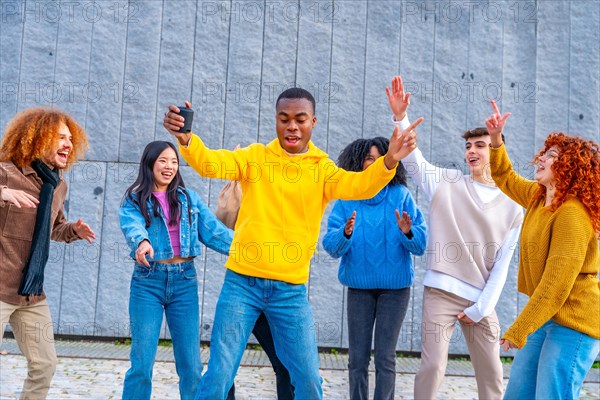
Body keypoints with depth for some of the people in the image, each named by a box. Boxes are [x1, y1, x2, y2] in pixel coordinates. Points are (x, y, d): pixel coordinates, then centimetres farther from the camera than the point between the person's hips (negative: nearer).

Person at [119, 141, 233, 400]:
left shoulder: (189, 198, 12)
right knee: (142, 362, 0)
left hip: (184, 281, 2)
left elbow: (214, 231, 4)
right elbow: (132, 225, -16)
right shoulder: (134, 200, 5)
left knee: (191, 363, 3)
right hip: (148, 281, -2)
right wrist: (142, 242, -39)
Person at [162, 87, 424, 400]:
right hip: (242, 282, -1)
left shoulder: (322, 169, 2)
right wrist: (185, 138, -34)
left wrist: (388, 161, -36)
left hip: (291, 290, 1)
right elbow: (209, 162, -12)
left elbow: (357, 185, -16)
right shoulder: (255, 156, 2)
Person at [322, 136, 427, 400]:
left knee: (385, 358, 0)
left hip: (394, 285, -1)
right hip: (359, 285, 1)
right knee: (358, 358, 6)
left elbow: (421, 244, -6)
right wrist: (346, 233, -29)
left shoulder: (401, 195, -2)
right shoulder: (346, 199, -1)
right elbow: (331, 246, -10)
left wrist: (408, 232, -26)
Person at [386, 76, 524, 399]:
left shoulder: (512, 207, 5)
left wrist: (480, 308, -3)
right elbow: (412, 159, -8)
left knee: (491, 374, 8)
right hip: (441, 293, -2)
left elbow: (502, 266, 3)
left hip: (481, 300, 2)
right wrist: (400, 117, -20)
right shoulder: (447, 183, 4)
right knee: (432, 366, -9)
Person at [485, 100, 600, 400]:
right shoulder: (538, 197, 8)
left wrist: (518, 329, -21)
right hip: (546, 317, 9)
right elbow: (505, 178, 27)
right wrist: (496, 140, 10)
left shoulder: (572, 214, -20)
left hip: (573, 324, -9)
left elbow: (557, 283, -25)